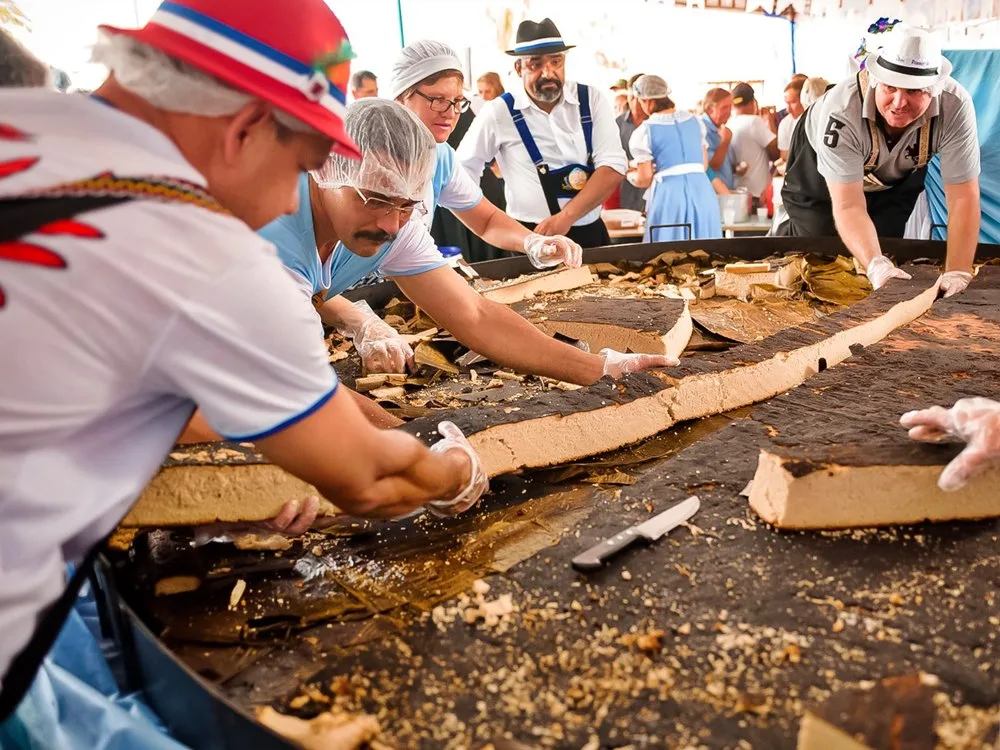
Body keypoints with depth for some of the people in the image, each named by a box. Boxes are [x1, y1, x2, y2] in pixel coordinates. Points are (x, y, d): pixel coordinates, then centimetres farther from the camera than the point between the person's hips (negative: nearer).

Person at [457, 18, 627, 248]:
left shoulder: (592, 99, -2)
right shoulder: (499, 112, -6)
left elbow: (613, 166, -9)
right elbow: (462, 172, 3)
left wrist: (566, 216, -21)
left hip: (591, 233, 3)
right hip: (531, 238, -2)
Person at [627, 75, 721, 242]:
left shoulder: (645, 131, -4)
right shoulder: (694, 120, 12)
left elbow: (645, 178, -5)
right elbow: (705, 164, 16)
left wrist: (630, 176, 16)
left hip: (669, 195, -5)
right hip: (702, 191, 5)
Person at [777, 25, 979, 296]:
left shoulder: (955, 106, -36)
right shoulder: (842, 111, -43)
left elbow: (963, 197, -32)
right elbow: (848, 206, -43)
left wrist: (958, 275, -42)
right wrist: (877, 266, -58)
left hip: (899, 174, 3)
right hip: (821, 166, -2)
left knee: (884, 249, -1)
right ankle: (783, 236, 30)